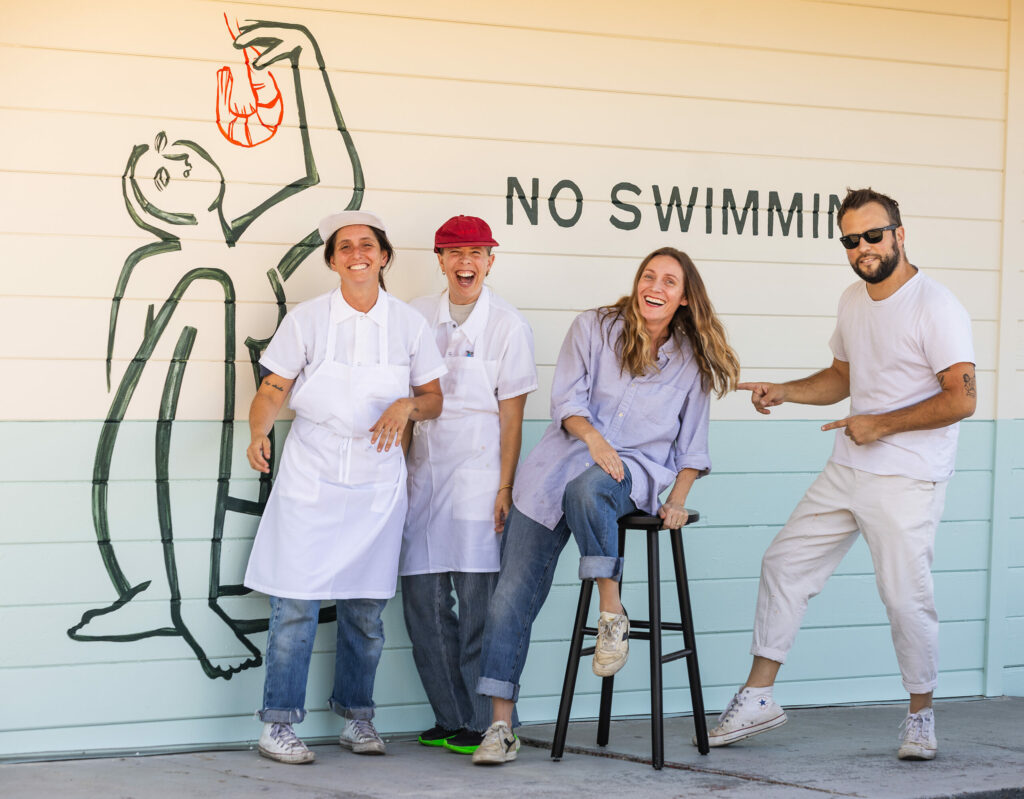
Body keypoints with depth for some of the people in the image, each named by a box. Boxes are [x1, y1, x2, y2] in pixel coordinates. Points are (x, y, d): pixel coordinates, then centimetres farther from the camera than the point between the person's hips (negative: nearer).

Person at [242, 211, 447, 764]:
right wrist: (259, 432, -23)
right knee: (295, 604, -6)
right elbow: (273, 389, -4)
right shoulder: (307, 318, -4)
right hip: (310, 475, -2)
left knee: (366, 608, 7)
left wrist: (407, 406, -14)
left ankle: (357, 718, 21)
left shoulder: (408, 323, 2)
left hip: (377, 479, 2)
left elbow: (434, 399, 8)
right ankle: (278, 724, 1)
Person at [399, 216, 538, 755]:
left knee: (479, 603, -6)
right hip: (422, 469, 4)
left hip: (477, 473, -4)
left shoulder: (508, 326, 0)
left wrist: (505, 488, -7)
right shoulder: (418, 316, 10)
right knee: (423, 603, 2)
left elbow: (511, 414, -1)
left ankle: (484, 723, 3)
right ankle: (450, 718, 13)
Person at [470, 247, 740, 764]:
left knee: (586, 489, -40)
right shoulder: (593, 328, 7)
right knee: (513, 595, -9)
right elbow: (567, 398, -1)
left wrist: (677, 499, 3)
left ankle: (612, 614, -26)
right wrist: (593, 436, -21)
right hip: (559, 467, 1)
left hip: (634, 470, -1)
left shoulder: (692, 360, 11)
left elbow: (691, 441, 15)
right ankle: (500, 726, -7)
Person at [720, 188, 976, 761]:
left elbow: (962, 399, -20)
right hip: (846, 472, 8)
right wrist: (783, 392, 10)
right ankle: (759, 697, 14)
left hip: (907, 482, -8)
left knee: (906, 599, -7)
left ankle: (921, 715, 13)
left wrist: (880, 425, -16)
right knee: (783, 564, 6)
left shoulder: (936, 308, -14)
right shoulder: (854, 300, 12)